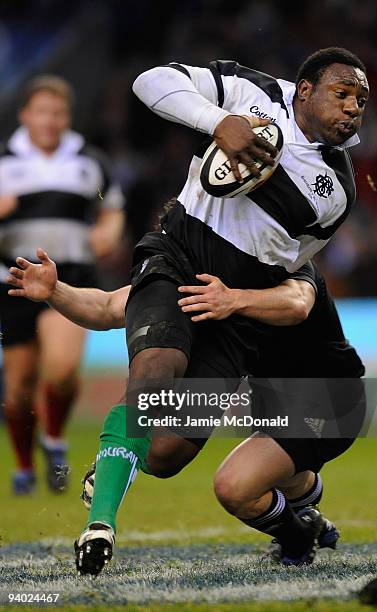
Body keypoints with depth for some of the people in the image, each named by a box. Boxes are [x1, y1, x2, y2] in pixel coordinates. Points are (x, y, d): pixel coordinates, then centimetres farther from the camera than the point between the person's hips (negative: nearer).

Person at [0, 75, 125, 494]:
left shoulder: (89, 162, 12)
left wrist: (109, 231, 3)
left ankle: (55, 440, 4)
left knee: (62, 365, -23)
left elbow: (111, 208, 25)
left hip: (72, 276, 0)